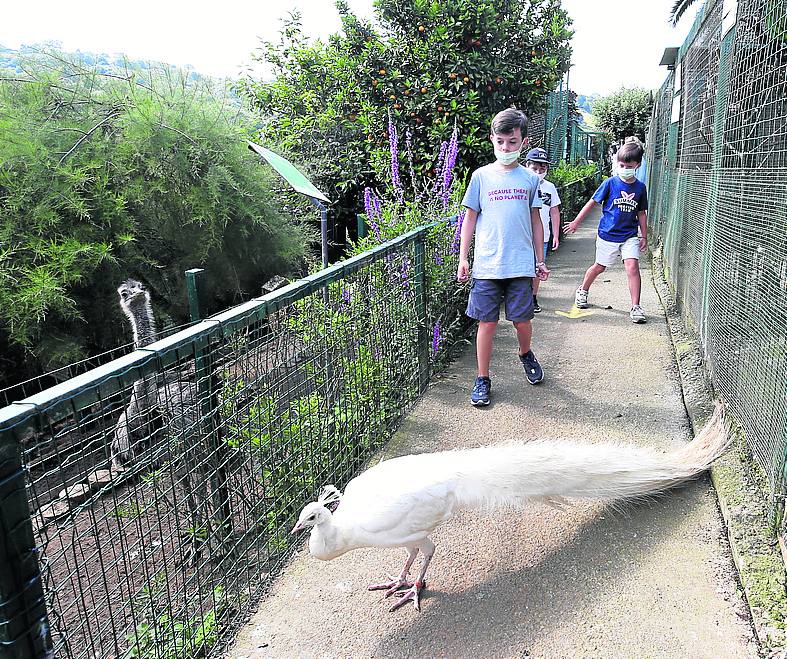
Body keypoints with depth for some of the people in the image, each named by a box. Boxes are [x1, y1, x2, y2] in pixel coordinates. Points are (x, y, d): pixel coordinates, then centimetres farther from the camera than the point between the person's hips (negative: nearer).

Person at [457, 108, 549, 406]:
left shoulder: (530, 179, 8)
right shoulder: (481, 176, 4)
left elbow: (535, 221, 13)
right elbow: (470, 218, 7)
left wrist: (540, 260, 13)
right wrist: (463, 258, 2)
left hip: (521, 264, 1)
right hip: (486, 265, -1)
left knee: (522, 321, 7)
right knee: (487, 323, 2)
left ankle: (525, 354, 39)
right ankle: (483, 379, 16)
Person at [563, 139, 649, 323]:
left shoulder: (640, 187, 3)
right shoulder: (611, 183, -6)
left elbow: (641, 213, 11)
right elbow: (592, 202, 1)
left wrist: (644, 236, 10)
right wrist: (576, 222, 2)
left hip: (630, 236, 1)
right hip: (608, 234, -1)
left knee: (633, 267, -13)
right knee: (599, 267, 13)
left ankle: (635, 307, -8)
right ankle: (582, 291, 39)